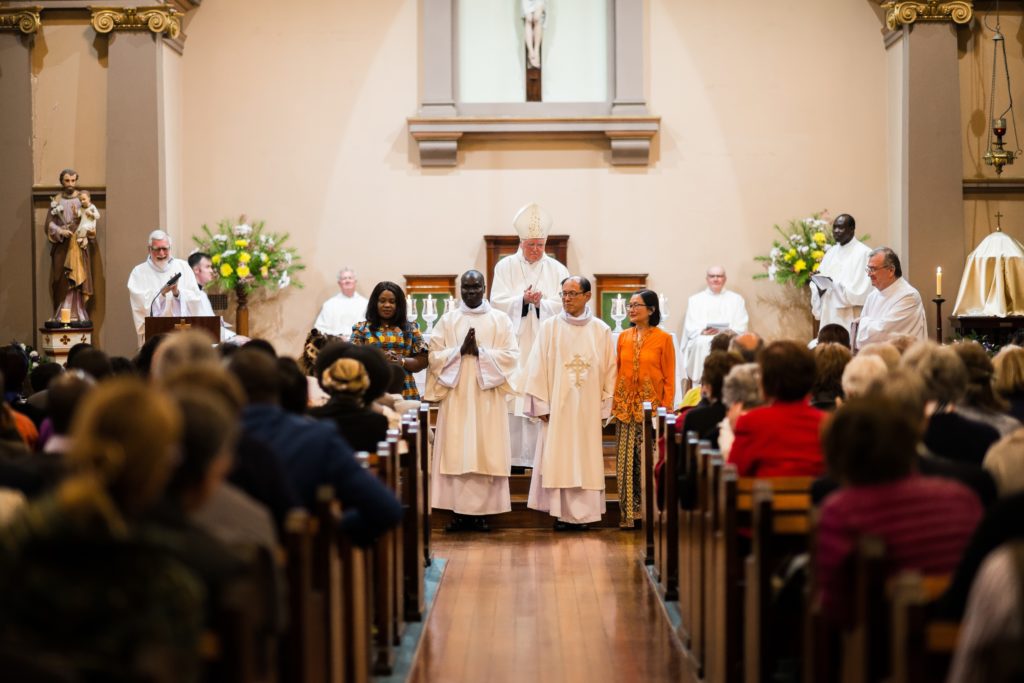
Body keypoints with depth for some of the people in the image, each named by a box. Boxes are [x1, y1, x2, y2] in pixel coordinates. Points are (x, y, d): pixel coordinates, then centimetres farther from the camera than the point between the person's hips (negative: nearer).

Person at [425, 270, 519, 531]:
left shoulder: (500, 320, 6)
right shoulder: (447, 320, 9)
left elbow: (511, 355, -3)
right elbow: (434, 356, 2)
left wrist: (480, 352, -13)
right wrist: (460, 351, -13)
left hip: (488, 396, -1)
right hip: (456, 395, 1)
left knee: (486, 452, -2)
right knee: (456, 452, -1)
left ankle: (482, 511, 2)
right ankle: (458, 510, 3)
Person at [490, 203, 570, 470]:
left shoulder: (557, 270, 9)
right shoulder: (505, 267, 8)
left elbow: (564, 304, -1)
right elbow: (497, 301, -3)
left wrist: (540, 302, -17)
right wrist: (523, 300, -18)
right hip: (514, 344, 0)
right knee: (513, 398, -6)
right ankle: (513, 456, -2)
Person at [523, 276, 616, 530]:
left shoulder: (601, 330, 5)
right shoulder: (550, 327, 2)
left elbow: (610, 370, 6)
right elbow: (537, 367, 0)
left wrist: (605, 406, 2)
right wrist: (541, 404, -5)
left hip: (588, 408, 1)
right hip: (558, 406, -1)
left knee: (586, 459, 2)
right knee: (558, 459, -2)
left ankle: (584, 513, 8)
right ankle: (563, 514, 4)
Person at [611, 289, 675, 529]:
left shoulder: (663, 339, -1)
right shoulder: (623, 337, 10)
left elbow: (669, 378, -1)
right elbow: (617, 372, 12)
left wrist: (666, 408, -7)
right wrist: (614, 404, 5)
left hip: (651, 407, -4)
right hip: (625, 407, 4)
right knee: (626, 462, 2)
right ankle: (628, 513, 7)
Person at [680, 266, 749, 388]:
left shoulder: (736, 299, 19)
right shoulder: (695, 300, 21)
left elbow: (741, 328, 7)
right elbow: (690, 328, 9)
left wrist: (723, 332, -12)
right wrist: (703, 332, -13)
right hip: (701, 343, 1)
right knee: (701, 343, -33)